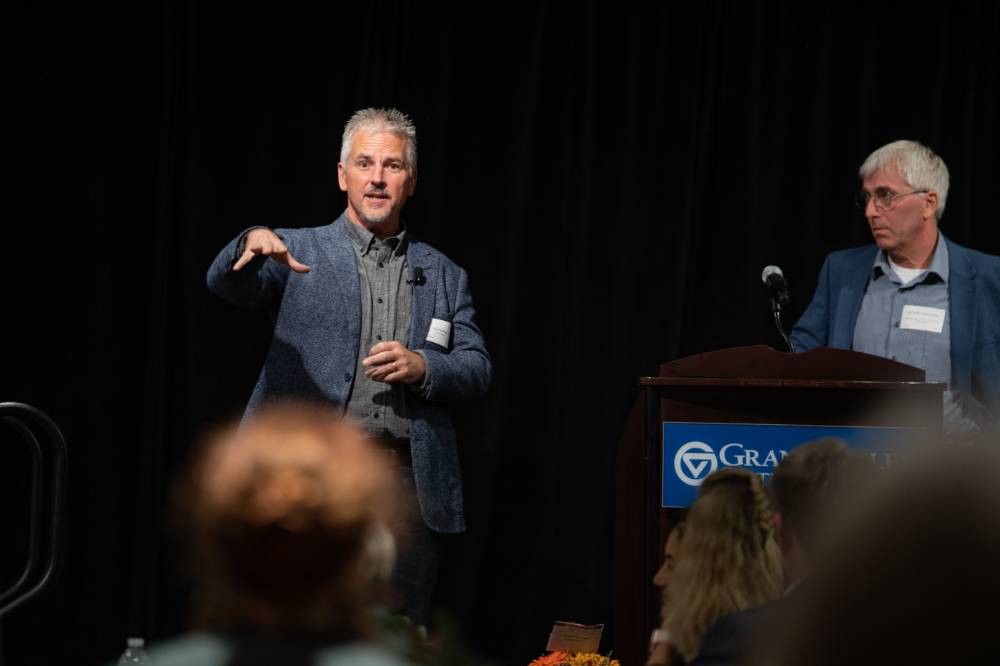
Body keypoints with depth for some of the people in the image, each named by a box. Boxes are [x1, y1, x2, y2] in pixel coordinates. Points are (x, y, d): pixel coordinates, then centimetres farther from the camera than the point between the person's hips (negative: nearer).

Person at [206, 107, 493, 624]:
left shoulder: (443, 276, 17)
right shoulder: (298, 251, 9)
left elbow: (477, 369, 12)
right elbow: (227, 284, -9)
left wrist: (424, 366, -9)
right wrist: (253, 243, -31)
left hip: (405, 479, 3)